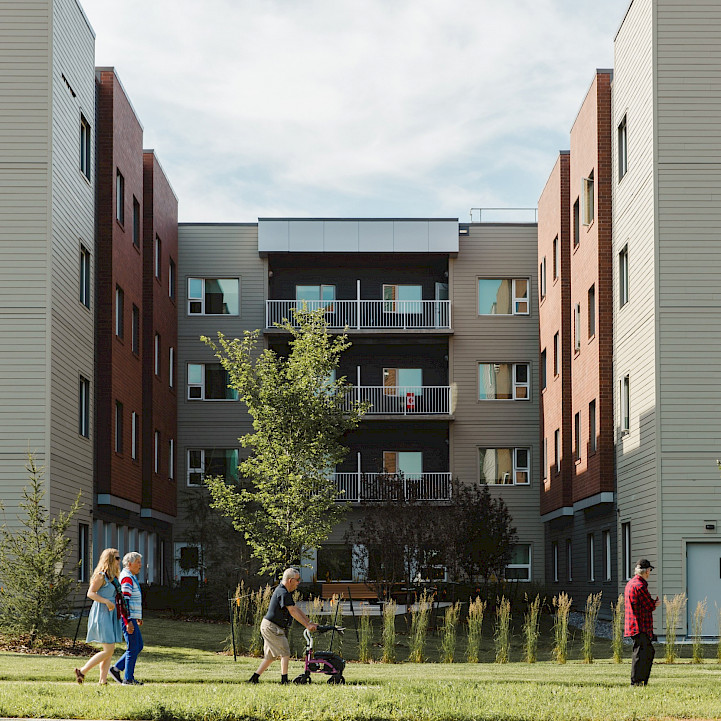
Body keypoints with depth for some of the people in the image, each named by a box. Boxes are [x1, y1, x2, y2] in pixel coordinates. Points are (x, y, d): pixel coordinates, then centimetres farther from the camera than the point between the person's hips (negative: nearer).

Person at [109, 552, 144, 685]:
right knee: (133, 648, -5)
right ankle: (128, 678, 1)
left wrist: (138, 617, 28)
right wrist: (128, 622, -26)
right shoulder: (127, 578, -16)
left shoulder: (132, 577, 18)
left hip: (131, 618, 10)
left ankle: (116, 669, 14)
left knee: (138, 646, 12)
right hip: (128, 619, -10)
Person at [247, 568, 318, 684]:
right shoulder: (283, 593, -19)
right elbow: (293, 612, -21)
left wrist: (310, 622, 13)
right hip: (272, 627, -10)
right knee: (285, 653, -9)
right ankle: (284, 680, -9)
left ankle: (254, 678, 16)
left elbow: (296, 609, 16)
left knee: (270, 656, 14)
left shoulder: (286, 592, 14)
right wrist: (307, 625, -18)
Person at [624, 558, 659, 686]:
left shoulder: (630, 583, 16)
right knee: (640, 653, -6)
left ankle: (643, 680, 19)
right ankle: (635, 682, -4)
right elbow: (650, 606, -13)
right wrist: (655, 602, 8)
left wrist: (653, 603, 6)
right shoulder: (640, 586, -17)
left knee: (649, 651, 16)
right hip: (640, 626, -10)